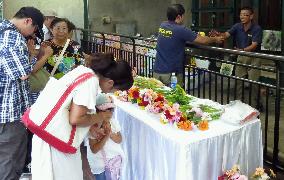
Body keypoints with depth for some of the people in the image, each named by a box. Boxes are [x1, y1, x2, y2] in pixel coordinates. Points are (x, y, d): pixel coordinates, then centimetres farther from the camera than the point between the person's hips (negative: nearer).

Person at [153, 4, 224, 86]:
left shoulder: (162, 26, 4)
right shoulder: (180, 30, -15)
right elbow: (203, 40, -8)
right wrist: (215, 39, 12)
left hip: (158, 70, 6)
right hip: (171, 73, -6)